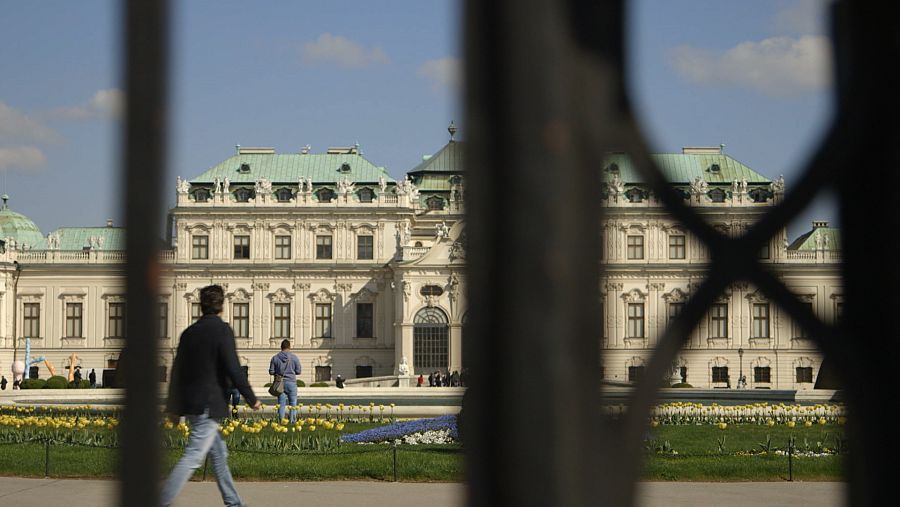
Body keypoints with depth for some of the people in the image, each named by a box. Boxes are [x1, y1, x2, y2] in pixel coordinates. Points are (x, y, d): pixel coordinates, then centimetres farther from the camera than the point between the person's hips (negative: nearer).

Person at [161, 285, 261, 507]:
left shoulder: (189, 332, 9)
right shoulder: (222, 330, -11)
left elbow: (177, 371, 13)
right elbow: (233, 370, -15)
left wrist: (174, 407, 20)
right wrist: (252, 399, -5)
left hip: (191, 404, 8)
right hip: (209, 405, -8)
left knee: (219, 452, 18)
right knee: (193, 457, -9)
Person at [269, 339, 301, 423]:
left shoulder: (275, 358, -1)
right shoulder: (294, 357, -4)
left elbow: (271, 372, 0)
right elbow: (298, 371, -1)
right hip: (291, 382, -1)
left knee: (281, 404, 6)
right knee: (293, 403, 7)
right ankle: (292, 421, 3)